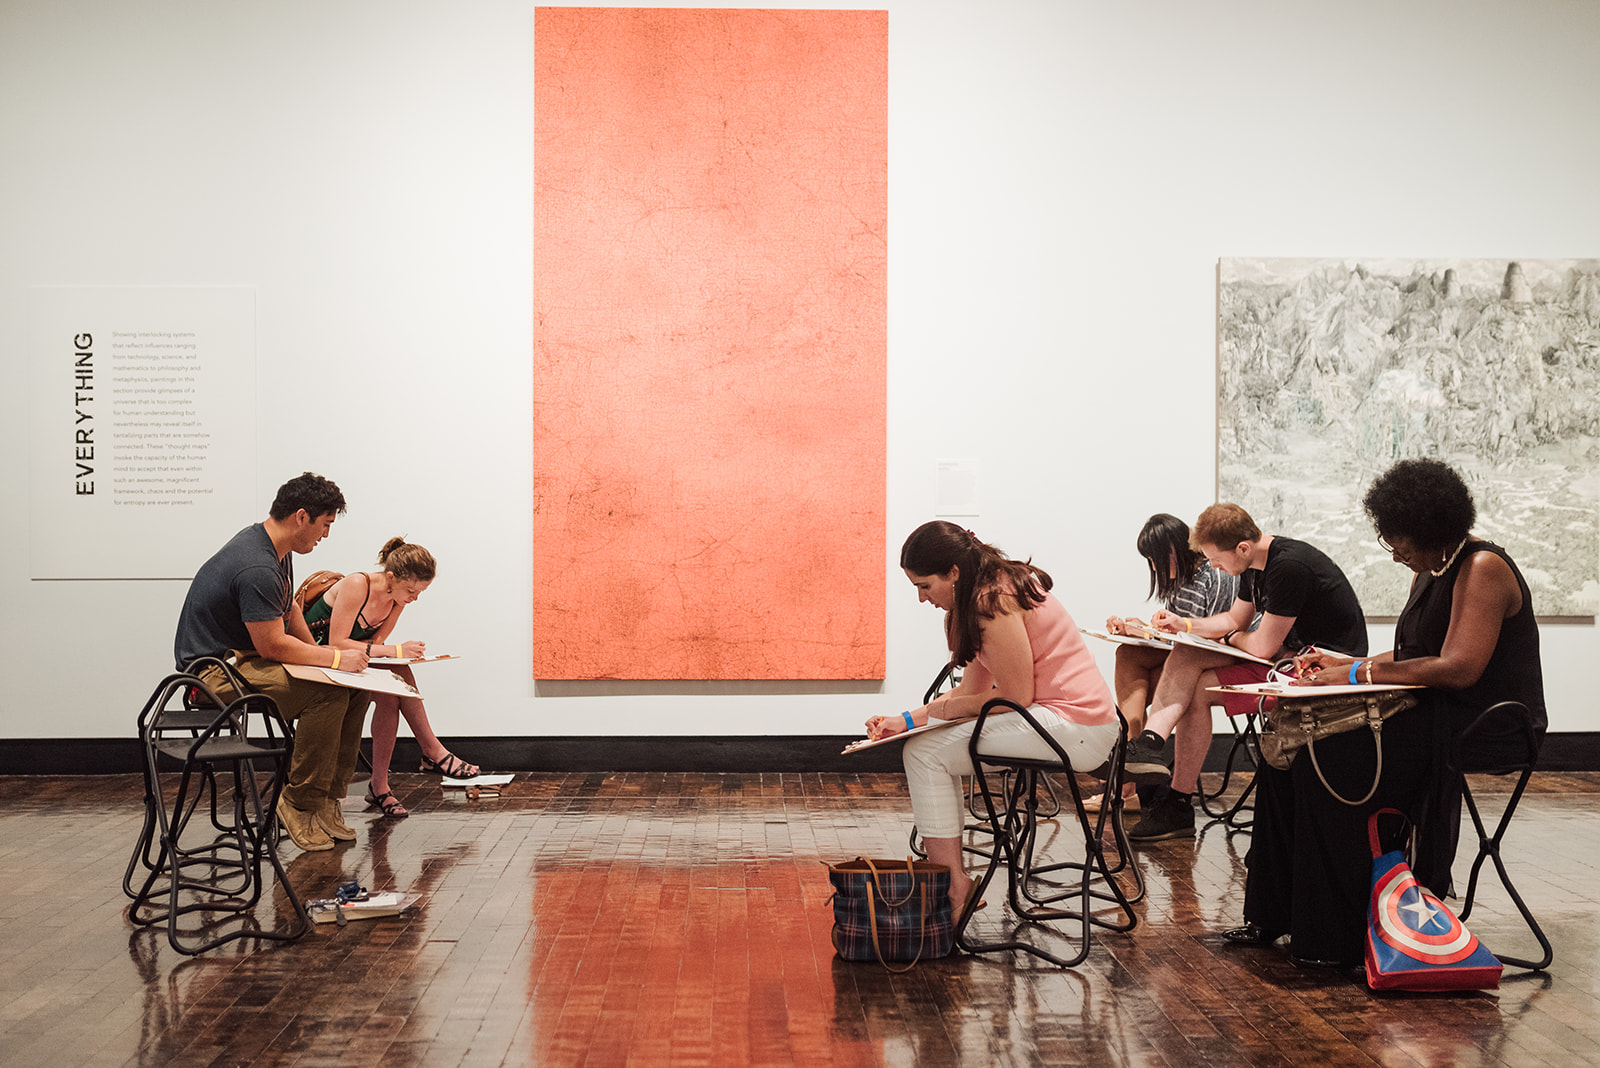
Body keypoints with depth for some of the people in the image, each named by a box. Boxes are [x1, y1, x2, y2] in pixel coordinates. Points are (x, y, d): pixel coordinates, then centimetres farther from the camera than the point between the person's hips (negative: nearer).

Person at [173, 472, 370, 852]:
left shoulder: (277, 549, 8)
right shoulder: (256, 568, -26)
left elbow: (289, 608, 23)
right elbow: (272, 645, -24)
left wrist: (320, 654, 10)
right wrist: (335, 658, -15)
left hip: (245, 657, 10)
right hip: (214, 669, -10)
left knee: (354, 686, -3)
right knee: (327, 693, -29)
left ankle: (326, 796, 1)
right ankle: (299, 802, -14)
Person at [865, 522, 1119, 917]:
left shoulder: (994, 601, -17)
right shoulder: (992, 590, 15)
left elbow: (1016, 696, -16)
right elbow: (973, 690, 17)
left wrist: (950, 709, -3)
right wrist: (907, 720, 11)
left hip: (1073, 729, -11)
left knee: (925, 752, -10)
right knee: (940, 742, 19)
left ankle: (953, 894, -6)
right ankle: (951, 878, 16)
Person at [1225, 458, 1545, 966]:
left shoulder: (1482, 569, -15)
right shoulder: (1429, 572, 15)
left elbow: (1458, 668, -24)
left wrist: (1360, 673, -19)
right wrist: (1345, 664, 3)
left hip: (1481, 726, -10)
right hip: (1430, 715, 10)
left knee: (1329, 760, -24)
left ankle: (1335, 937, -14)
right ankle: (1275, 915, 0)